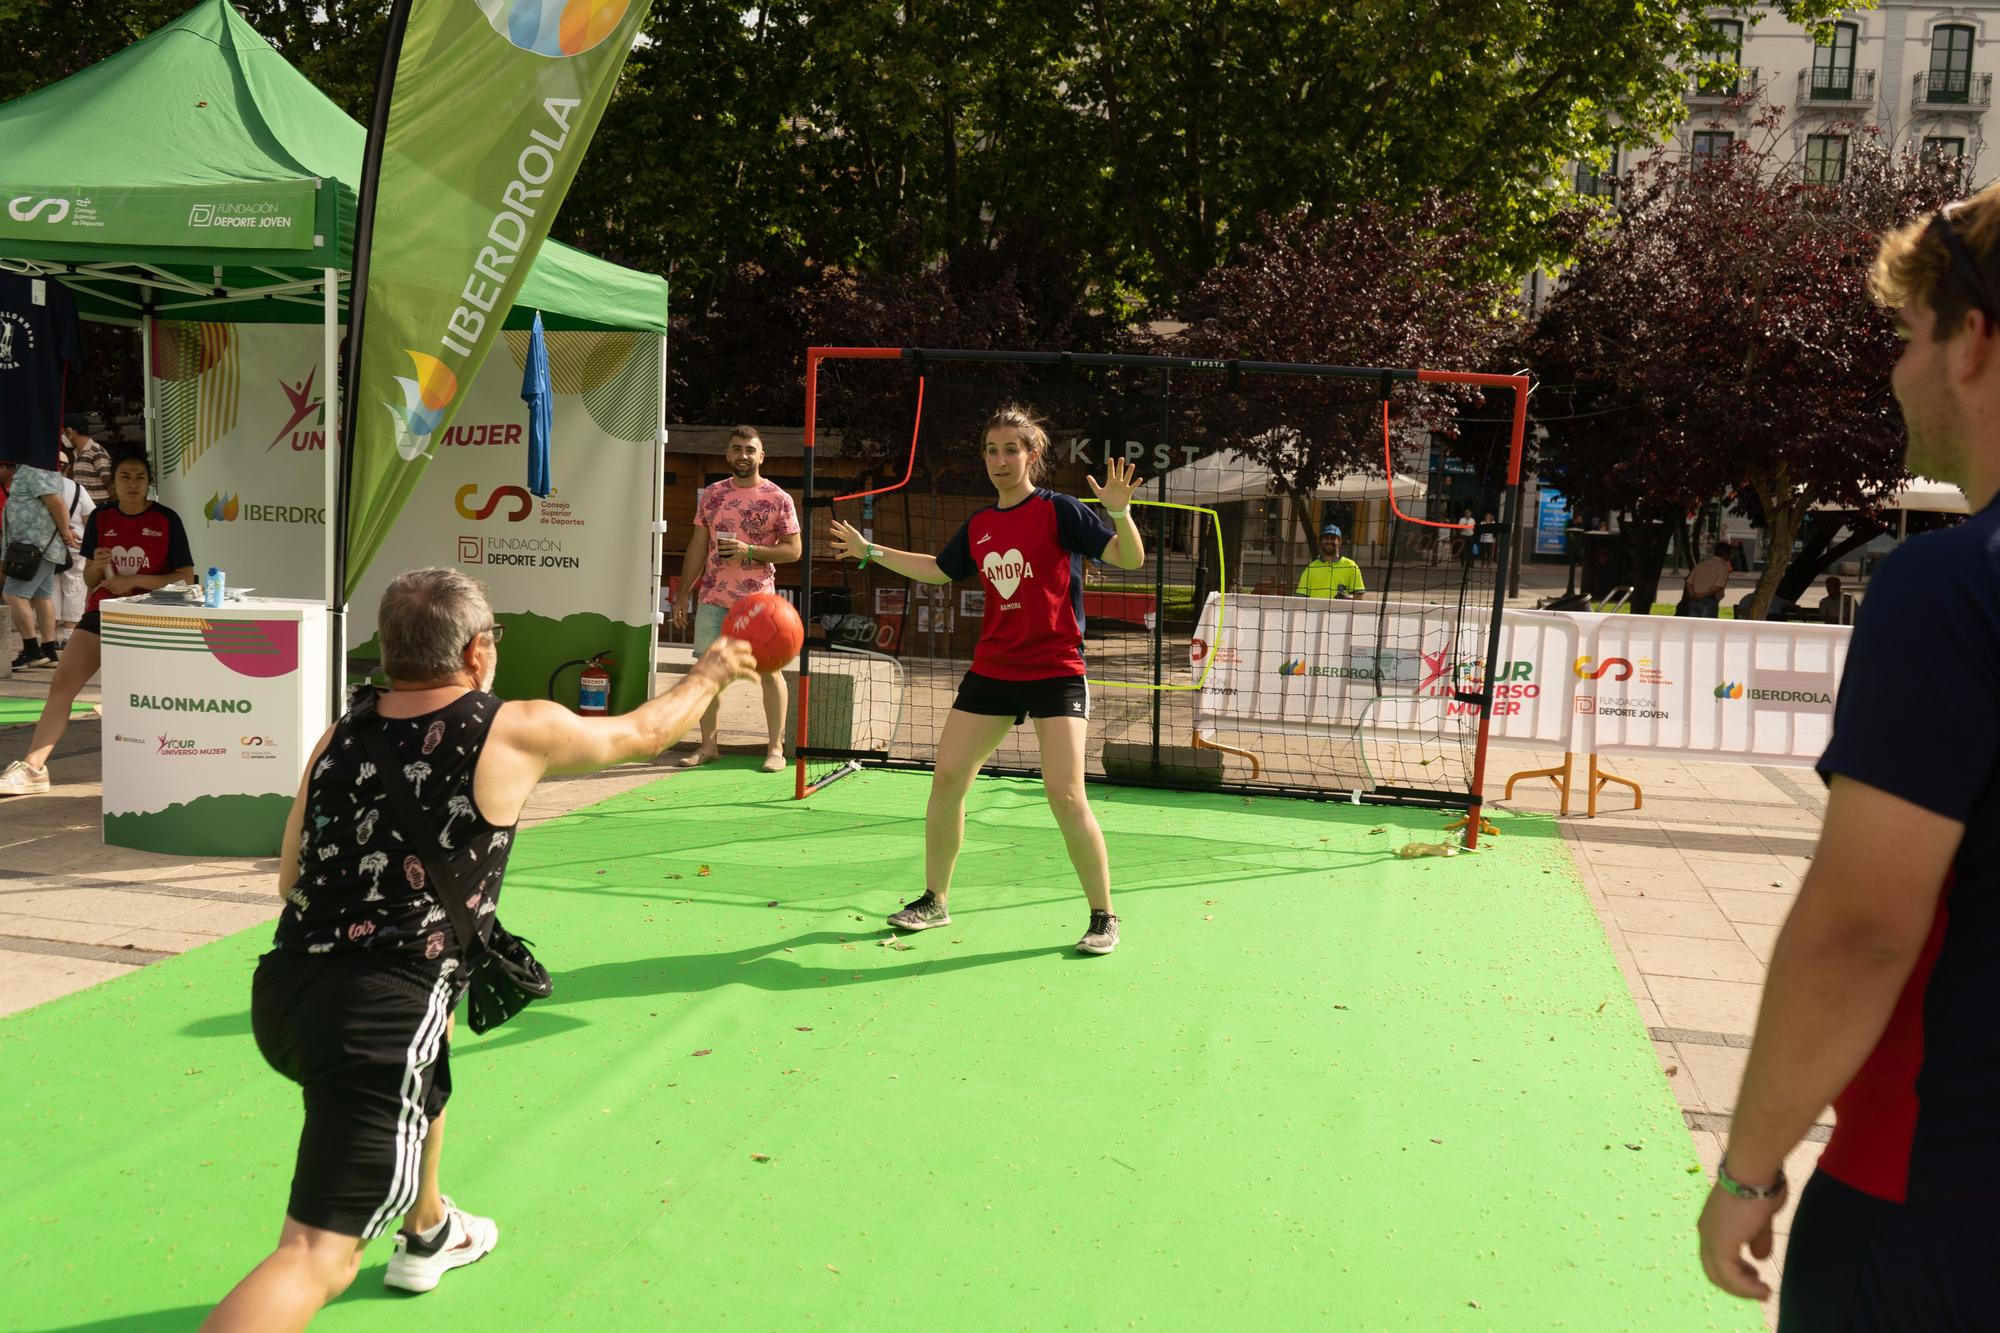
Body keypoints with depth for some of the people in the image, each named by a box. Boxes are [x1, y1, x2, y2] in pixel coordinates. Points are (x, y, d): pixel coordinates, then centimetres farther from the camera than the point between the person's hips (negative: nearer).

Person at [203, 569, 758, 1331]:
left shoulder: (340, 735, 9)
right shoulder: (517, 732, -4)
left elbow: (291, 880, 15)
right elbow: (645, 732, 13)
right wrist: (710, 674, 31)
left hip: (281, 991, 8)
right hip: (376, 1016, -8)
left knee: (427, 1049, 38)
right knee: (319, 1257, -6)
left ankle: (427, 1234, 57)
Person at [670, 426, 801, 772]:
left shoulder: (778, 499, -2)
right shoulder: (712, 494, 9)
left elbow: (793, 549, -5)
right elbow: (697, 547, 12)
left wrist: (750, 551, -17)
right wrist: (683, 594, 9)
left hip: (757, 601, -4)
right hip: (712, 600, 4)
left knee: (769, 671, -1)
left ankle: (775, 747, 6)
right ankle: (708, 745, 15)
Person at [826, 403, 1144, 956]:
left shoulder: (1058, 511, -7)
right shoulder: (978, 526, 9)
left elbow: (1131, 558, -13)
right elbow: (937, 569, 28)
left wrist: (1119, 511, -31)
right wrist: (870, 551, 26)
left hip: (1055, 671, -6)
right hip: (992, 671, 6)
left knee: (1064, 793, -14)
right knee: (946, 777, 2)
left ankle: (1103, 917, 3)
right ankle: (934, 900, 19)